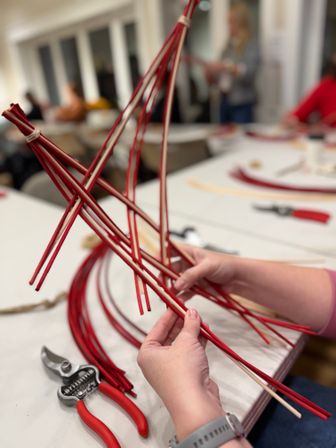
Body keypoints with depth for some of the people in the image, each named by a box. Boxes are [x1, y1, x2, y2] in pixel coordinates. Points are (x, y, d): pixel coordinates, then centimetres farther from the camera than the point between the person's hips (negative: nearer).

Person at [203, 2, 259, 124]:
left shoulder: (251, 45, -4)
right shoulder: (228, 46, 13)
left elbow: (249, 72, -19)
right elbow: (222, 76, 15)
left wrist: (226, 66, -30)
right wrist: (210, 74, -5)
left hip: (241, 104, -6)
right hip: (225, 100, 6)